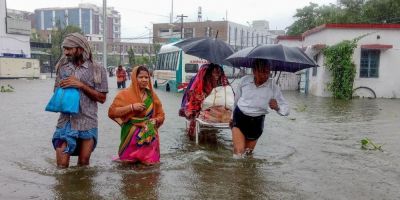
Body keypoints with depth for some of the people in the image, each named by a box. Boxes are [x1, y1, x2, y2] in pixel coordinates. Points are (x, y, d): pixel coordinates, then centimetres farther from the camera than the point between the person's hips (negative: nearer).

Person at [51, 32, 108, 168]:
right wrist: (63, 87, -8)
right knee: (62, 165, 0)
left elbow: (102, 98, -5)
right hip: (65, 121, 2)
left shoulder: (97, 70, -3)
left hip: (87, 123, -2)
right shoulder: (62, 67, 7)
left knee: (83, 163, 9)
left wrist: (81, 85, -16)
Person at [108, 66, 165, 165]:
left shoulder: (151, 95, 6)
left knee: (149, 162, 8)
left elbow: (160, 115, 14)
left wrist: (155, 120, -8)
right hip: (131, 136, -3)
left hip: (149, 136, 3)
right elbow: (112, 112, -12)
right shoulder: (125, 94, -4)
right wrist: (132, 107, -19)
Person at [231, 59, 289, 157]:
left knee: (248, 152, 14)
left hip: (256, 122, 1)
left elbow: (286, 109, -9)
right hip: (239, 117, -1)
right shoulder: (244, 80, -10)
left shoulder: (273, 87, -13)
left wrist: (277, 107, -32)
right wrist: (232, 116, 19)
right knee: (239, 151, -13)